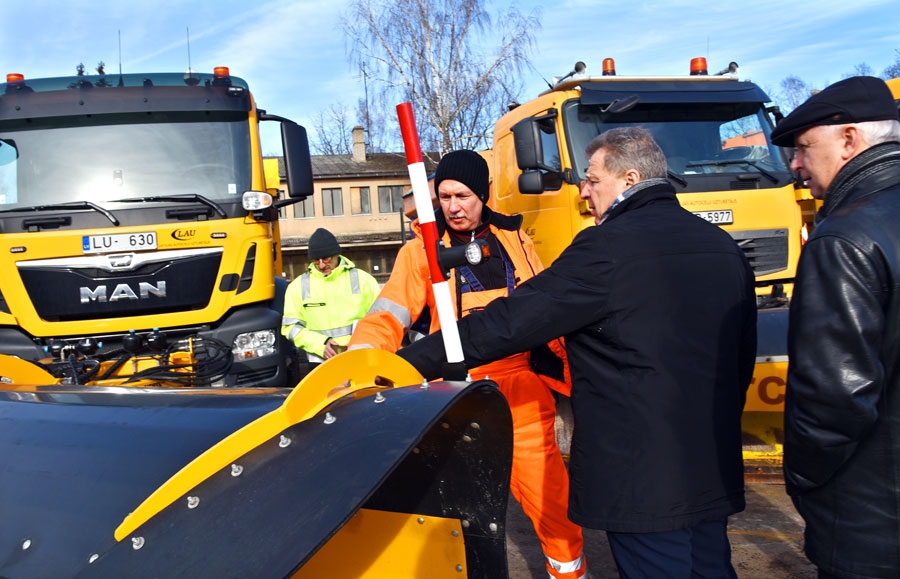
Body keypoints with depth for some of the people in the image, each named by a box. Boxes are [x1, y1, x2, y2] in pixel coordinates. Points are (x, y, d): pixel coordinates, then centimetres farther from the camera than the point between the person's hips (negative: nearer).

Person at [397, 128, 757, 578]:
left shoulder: (608, 246, -16)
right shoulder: (725, 248, 8)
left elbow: (509, 322, -19)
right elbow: (743, 358, 14)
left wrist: (408, 363, -13)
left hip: (641, 476, -7)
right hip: (714, 469, 8)